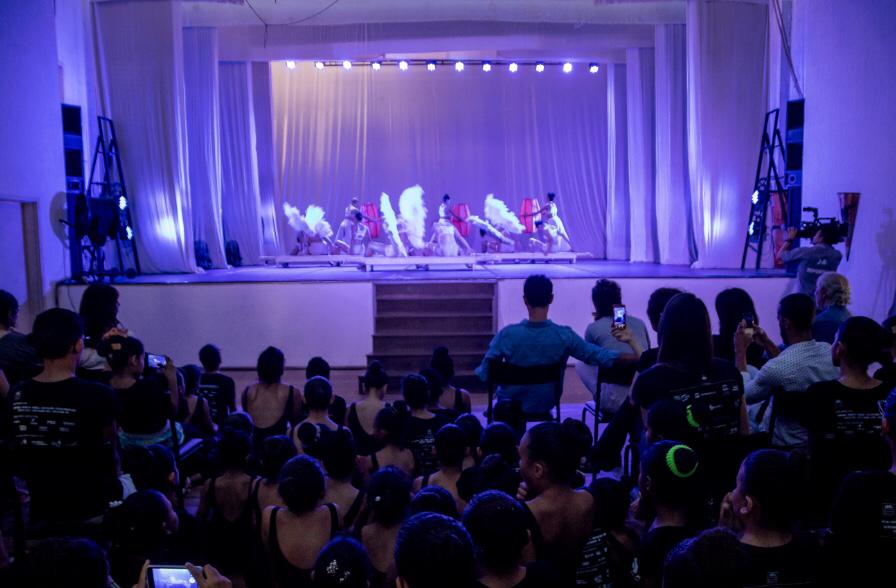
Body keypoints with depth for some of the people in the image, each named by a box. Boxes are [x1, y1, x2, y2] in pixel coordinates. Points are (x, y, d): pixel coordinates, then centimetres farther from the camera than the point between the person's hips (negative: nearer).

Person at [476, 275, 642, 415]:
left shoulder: (507, 334, -26)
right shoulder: (564, 336, -23)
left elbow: (484, 374, -19)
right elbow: (599, 356, -14)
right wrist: (636, 357, -3)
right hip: (546, 405, 1)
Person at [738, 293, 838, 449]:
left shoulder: (776, 367, -32)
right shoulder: (829, 351, -11)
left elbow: (743, 394, -12)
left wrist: (740, 351, -5)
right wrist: (767, 344, 8)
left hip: (785, 442, -6)